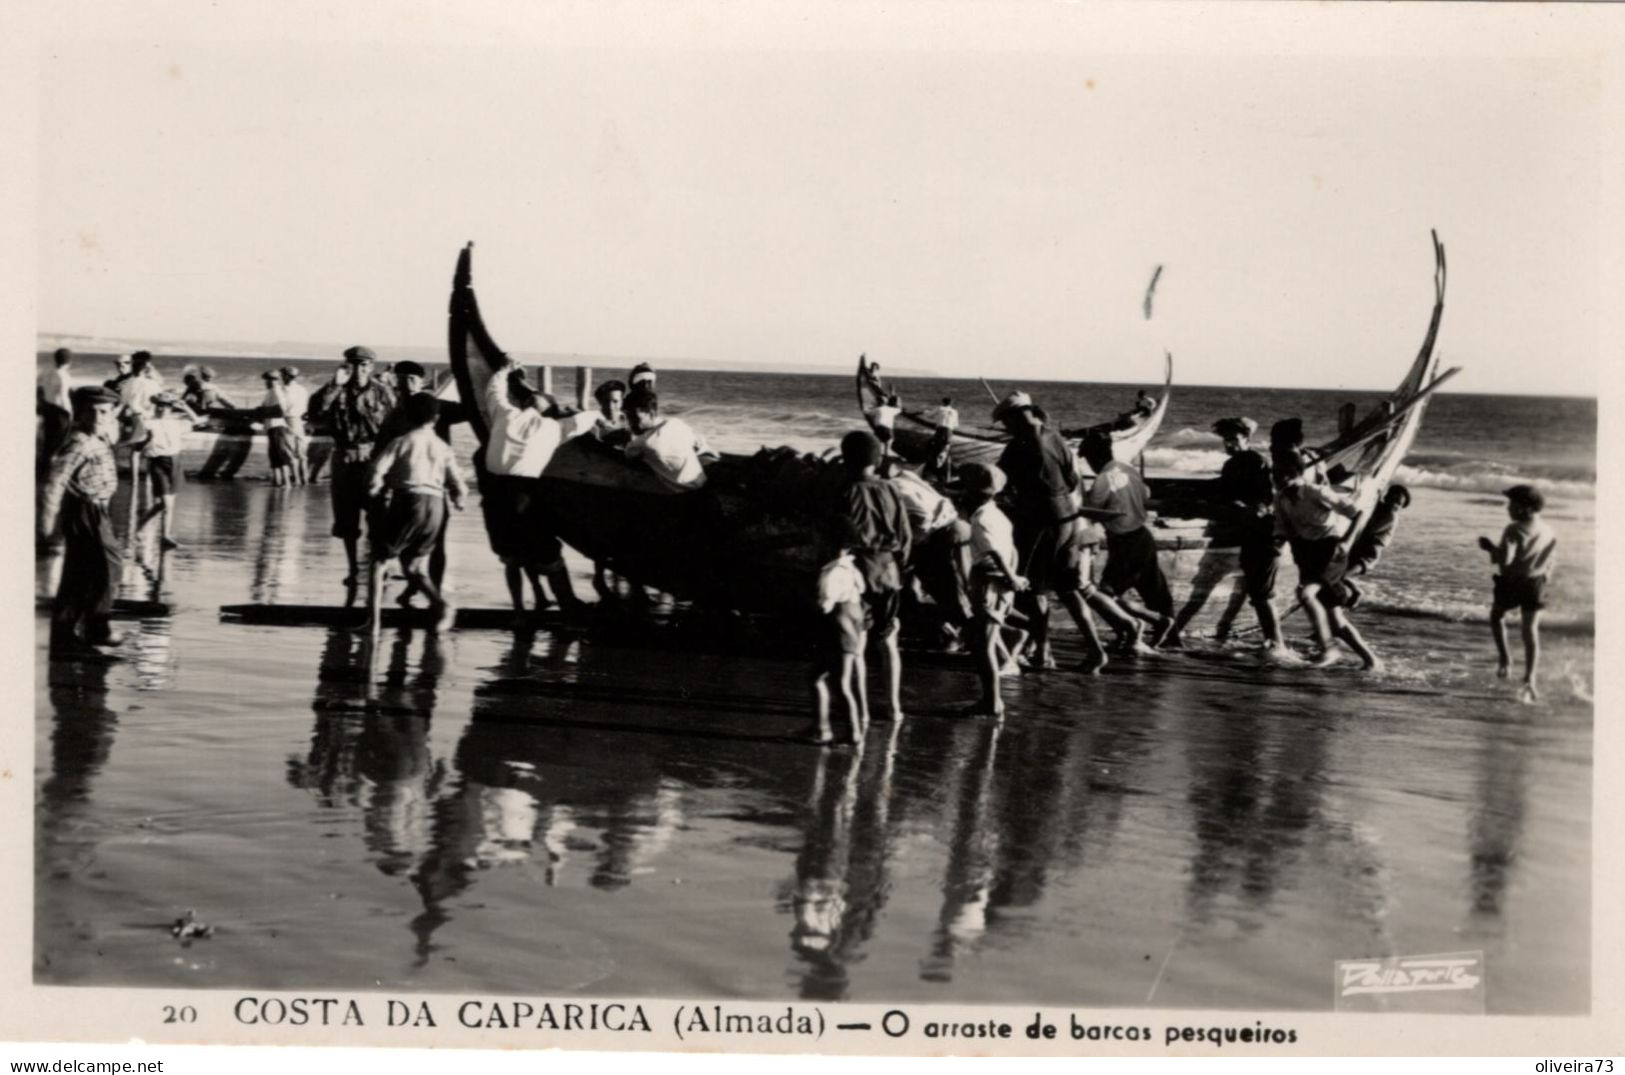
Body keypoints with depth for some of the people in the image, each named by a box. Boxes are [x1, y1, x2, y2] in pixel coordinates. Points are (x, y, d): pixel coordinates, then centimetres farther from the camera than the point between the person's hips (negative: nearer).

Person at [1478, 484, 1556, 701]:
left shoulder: (1514, 530, -17)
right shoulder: (1549, 533, 2)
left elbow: (1504, 559, -25)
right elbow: (1552, 561, 8)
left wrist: (1490, 547, -9)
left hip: (1511, 581, -4)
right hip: (1536, 584, 4)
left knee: (1496, 616, 24)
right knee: (1531, 630, 7)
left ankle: (1504, 658, 13)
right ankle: (1529, 680, 2)